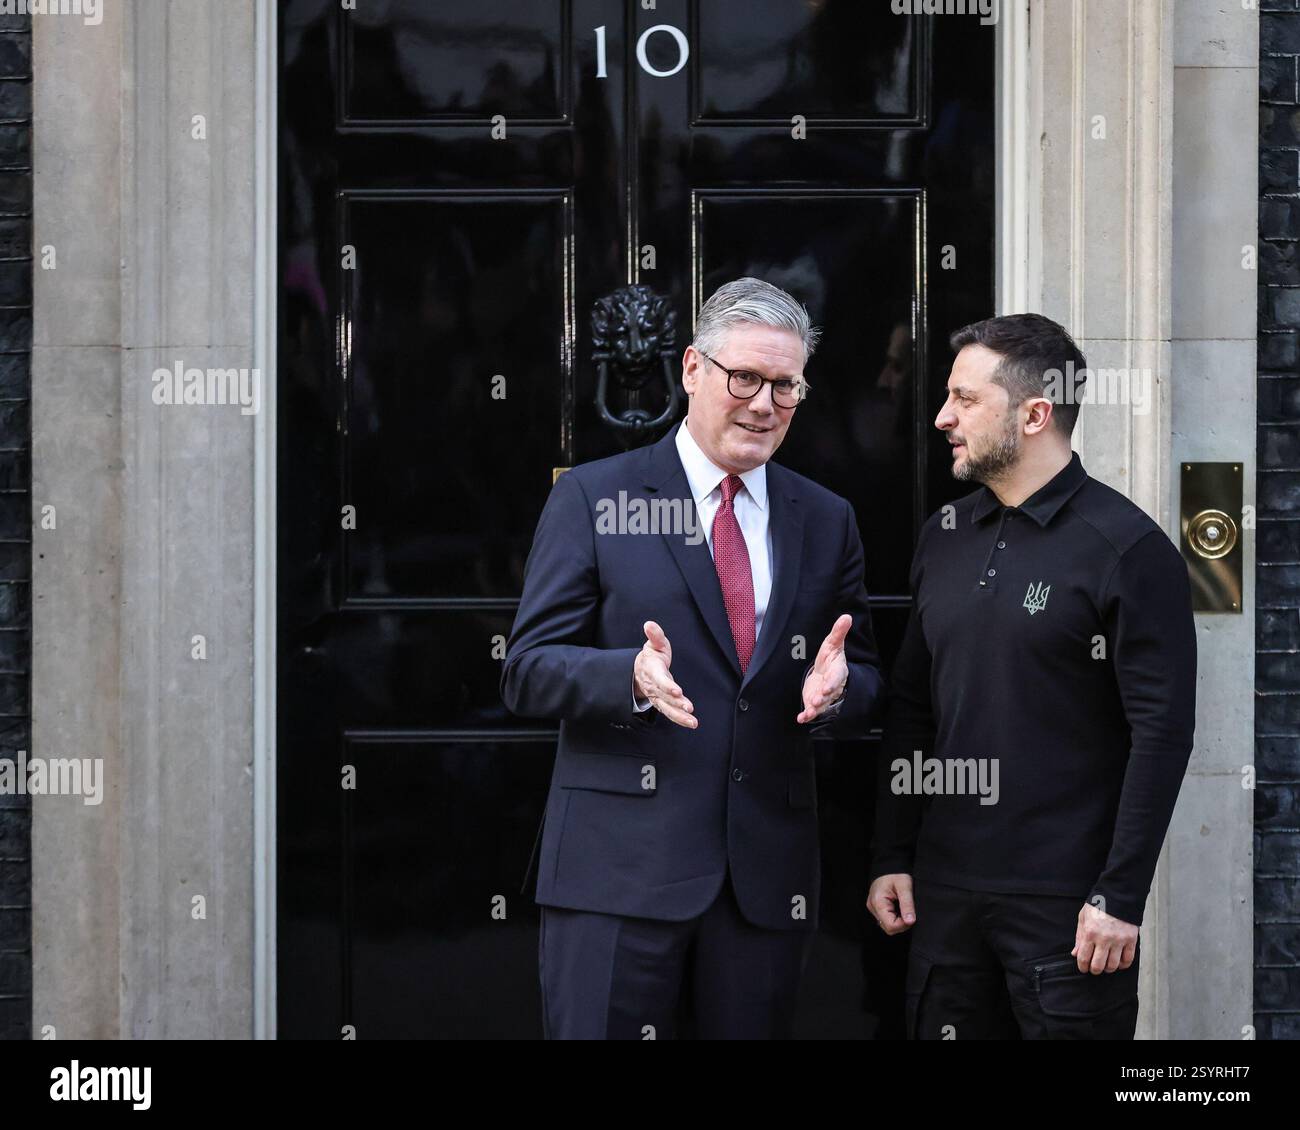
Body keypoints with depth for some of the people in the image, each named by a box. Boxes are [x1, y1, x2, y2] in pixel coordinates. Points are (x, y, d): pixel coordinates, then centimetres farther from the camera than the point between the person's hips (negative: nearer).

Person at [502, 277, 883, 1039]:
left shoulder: (827, 521, 13)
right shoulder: (594, 498, 2)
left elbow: (870, 688, 14)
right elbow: (529, 673, -3)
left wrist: (838, 687, -10)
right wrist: (632, 676, -22)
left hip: (768, 881, 4)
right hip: (619, 869, -3)